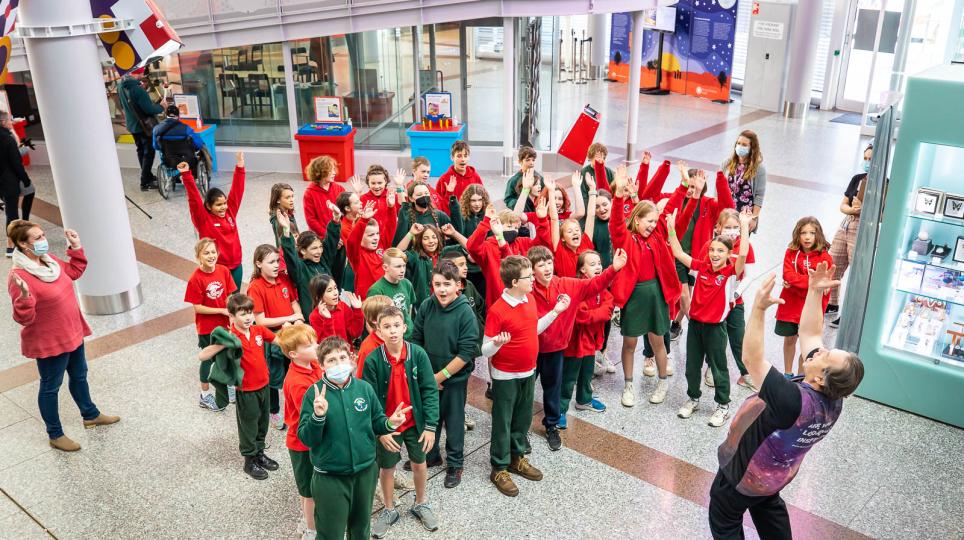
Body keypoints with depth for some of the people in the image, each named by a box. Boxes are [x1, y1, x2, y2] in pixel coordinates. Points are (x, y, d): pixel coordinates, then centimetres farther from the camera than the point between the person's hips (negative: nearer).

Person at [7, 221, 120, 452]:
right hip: (49, 342, -8)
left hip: (72, 333, 8)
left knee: (79, 375, 25)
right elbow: (24, 318, -27)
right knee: (51, 386, 10)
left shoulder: (49, 259, -2)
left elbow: (73, 272, 17)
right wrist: (25, 297, -44)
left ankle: (90, 415, 46)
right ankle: (55, 435, 27)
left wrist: (76, 248, 8)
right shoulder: (19, 276, -28)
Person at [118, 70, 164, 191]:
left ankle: (148, 176, 32)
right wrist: (161, 107, -7)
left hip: (131, 124, 8)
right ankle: (145, 182, 2)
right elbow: (149, 109, -26)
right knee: (149, 152, 1)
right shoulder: (137, 89, -27)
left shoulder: (121, 86, -1)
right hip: (144, 125, -8)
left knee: (141, 151, 20)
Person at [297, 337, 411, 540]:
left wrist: (390, 423, -15)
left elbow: (376, 423, 6)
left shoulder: (365, 388, -5)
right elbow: (306, 438, -15)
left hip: (365, 471, 3)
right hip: (330, 477, -3)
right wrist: (318, 415, -32)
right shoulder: (314, 393, -13)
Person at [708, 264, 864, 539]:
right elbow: (809, 333, -11)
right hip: (780, 473, 7)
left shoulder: (793, 401, -42)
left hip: (745, 473, -7)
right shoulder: (832, 400, -19)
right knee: (767, 506, 35)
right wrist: (815, 292, -14)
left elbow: (751, 359, -43)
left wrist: (759, 308, -48)